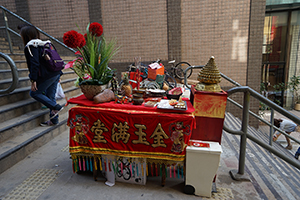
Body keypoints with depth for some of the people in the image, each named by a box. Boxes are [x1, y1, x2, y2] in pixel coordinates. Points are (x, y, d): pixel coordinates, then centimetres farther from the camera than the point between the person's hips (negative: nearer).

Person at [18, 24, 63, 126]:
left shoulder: (30, 46, -8)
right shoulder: (43, 43, 18)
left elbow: (34, 64, -17)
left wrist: (33, 80, -14)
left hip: (47, 76, -9)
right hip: (56, 73, 9)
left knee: (34, 93, 9)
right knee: (50, 97, 14)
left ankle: (56, 107, -1)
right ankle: (54, 120, 18)